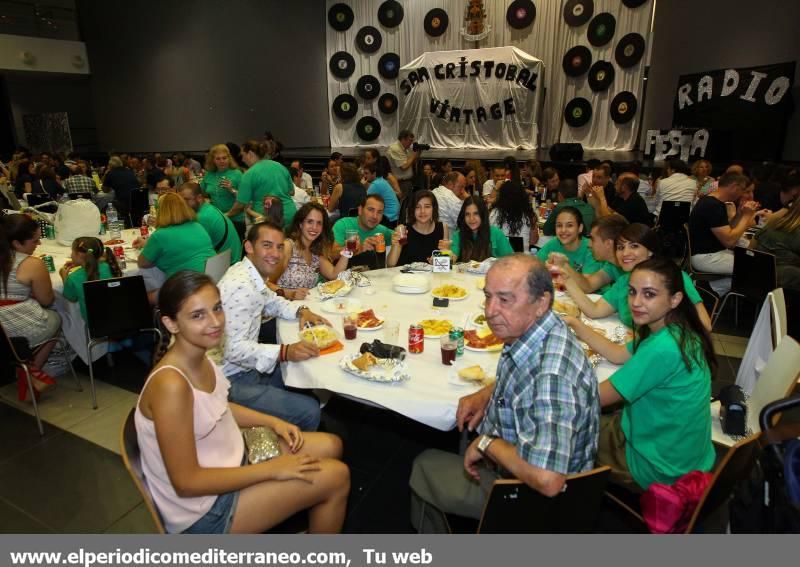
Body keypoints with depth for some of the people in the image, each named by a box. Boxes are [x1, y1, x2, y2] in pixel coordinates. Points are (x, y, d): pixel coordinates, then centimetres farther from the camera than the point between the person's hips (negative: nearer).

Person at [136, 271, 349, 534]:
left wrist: (273, 422, 1)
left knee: (330, 446, 10)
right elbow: (186, 482, -26)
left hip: (225, 461, 8)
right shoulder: (171, 384, -31)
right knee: (336, 477, -11)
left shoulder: (199, 355, -5)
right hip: (203, 511, -8)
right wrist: (271, 469, -22)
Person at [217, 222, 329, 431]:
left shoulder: (253, 273, 5)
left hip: (247, 365, 11)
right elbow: (233, 349, -28)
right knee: (308, 411, -17)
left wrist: (300, 311, 4)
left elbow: (272, 302, 24)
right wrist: (284, 352, -36)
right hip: (232, 380, -10)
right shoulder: (240, 286, -25)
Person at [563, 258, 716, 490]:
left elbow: (597, 397, -24)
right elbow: (618, 354, 7)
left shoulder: (662, 349, -33)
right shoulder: (677, 332, -5)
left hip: (662, 468, -8)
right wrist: (574, 324, 1)